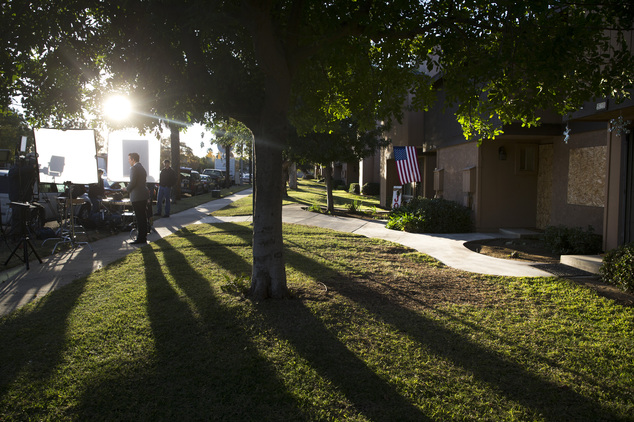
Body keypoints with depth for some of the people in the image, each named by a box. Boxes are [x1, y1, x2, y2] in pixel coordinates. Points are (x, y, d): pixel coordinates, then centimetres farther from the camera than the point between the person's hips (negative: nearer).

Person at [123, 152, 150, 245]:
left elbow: (133, 182, -20)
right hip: (143, 196, 9)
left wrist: (127, 188, -3)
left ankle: (141, 239, -4)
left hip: (137, 197, -9)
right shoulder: (142, 168, 17)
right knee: (143, 217, 13)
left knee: (140, 218, -7)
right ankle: (144, 237, 20)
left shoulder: (134, 168, -12)